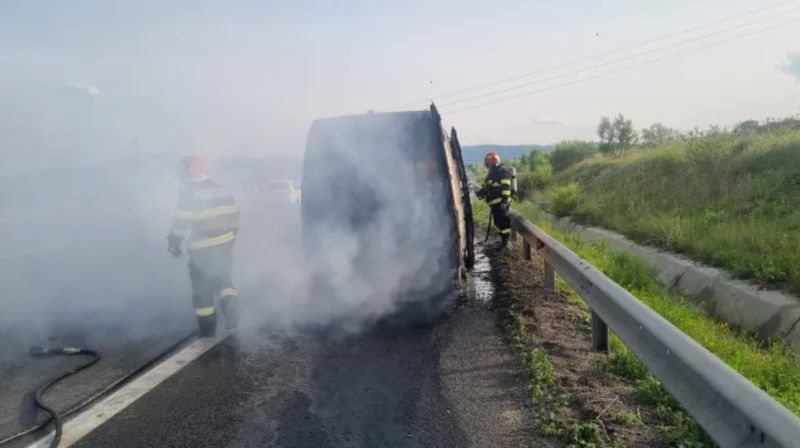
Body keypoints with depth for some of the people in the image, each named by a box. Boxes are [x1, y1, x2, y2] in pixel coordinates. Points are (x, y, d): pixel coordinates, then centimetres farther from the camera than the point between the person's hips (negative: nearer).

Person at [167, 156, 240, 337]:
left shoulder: (188, 194, -12)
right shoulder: (221, 190, 8)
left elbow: (181, 223, -14)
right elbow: (233, 216, 12)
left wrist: (174, 243, 0)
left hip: (202, 249, -5)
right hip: (225, 244, 5)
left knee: (202, 287, 9)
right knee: (221, 278, 18)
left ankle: (207, 328, 14)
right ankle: (230, 304, -11)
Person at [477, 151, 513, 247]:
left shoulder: (502, 172, -11)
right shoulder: (492, 173, 20)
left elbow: (506, 187, -19)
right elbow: (487, 187, 26)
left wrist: (504, 200, -25)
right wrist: (481, 192, 9)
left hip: (501, 202, -10)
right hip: (495, 202, 10)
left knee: (503, 221, -10)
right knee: (498, 221, 15)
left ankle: (505, 242, -7)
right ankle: (503, 241, 23)